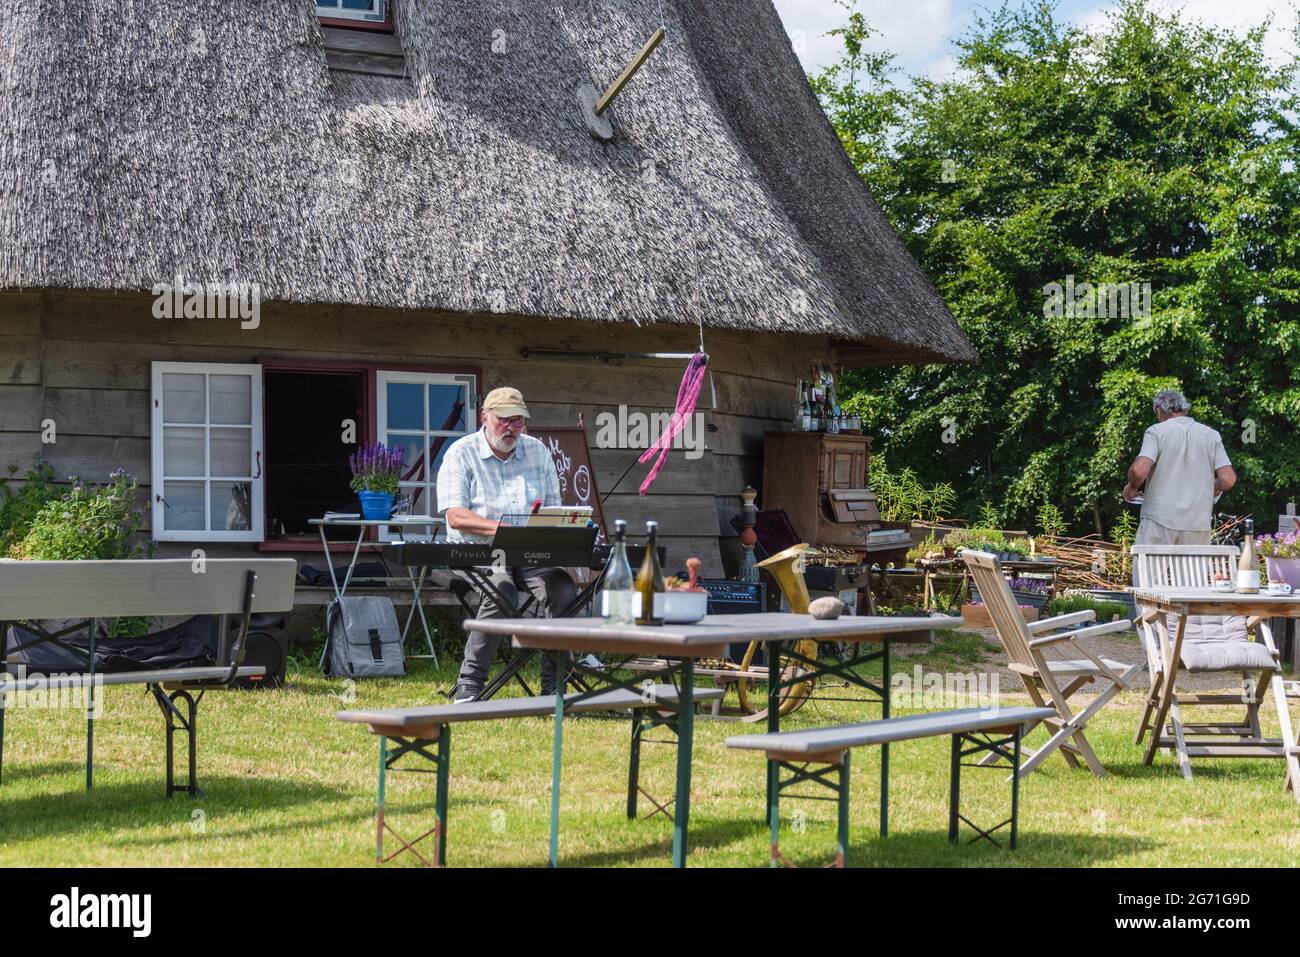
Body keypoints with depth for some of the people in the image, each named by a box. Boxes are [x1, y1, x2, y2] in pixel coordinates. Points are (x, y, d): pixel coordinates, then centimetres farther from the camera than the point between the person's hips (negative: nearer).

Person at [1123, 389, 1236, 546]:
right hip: (1198, 525, 3)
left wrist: (1132, 487, 5)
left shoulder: (1156, 431, 0)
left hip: (1160, 522, -3)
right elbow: (1228, 480, 2)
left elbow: (1139, 471, -15)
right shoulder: (1211, 435, 10)